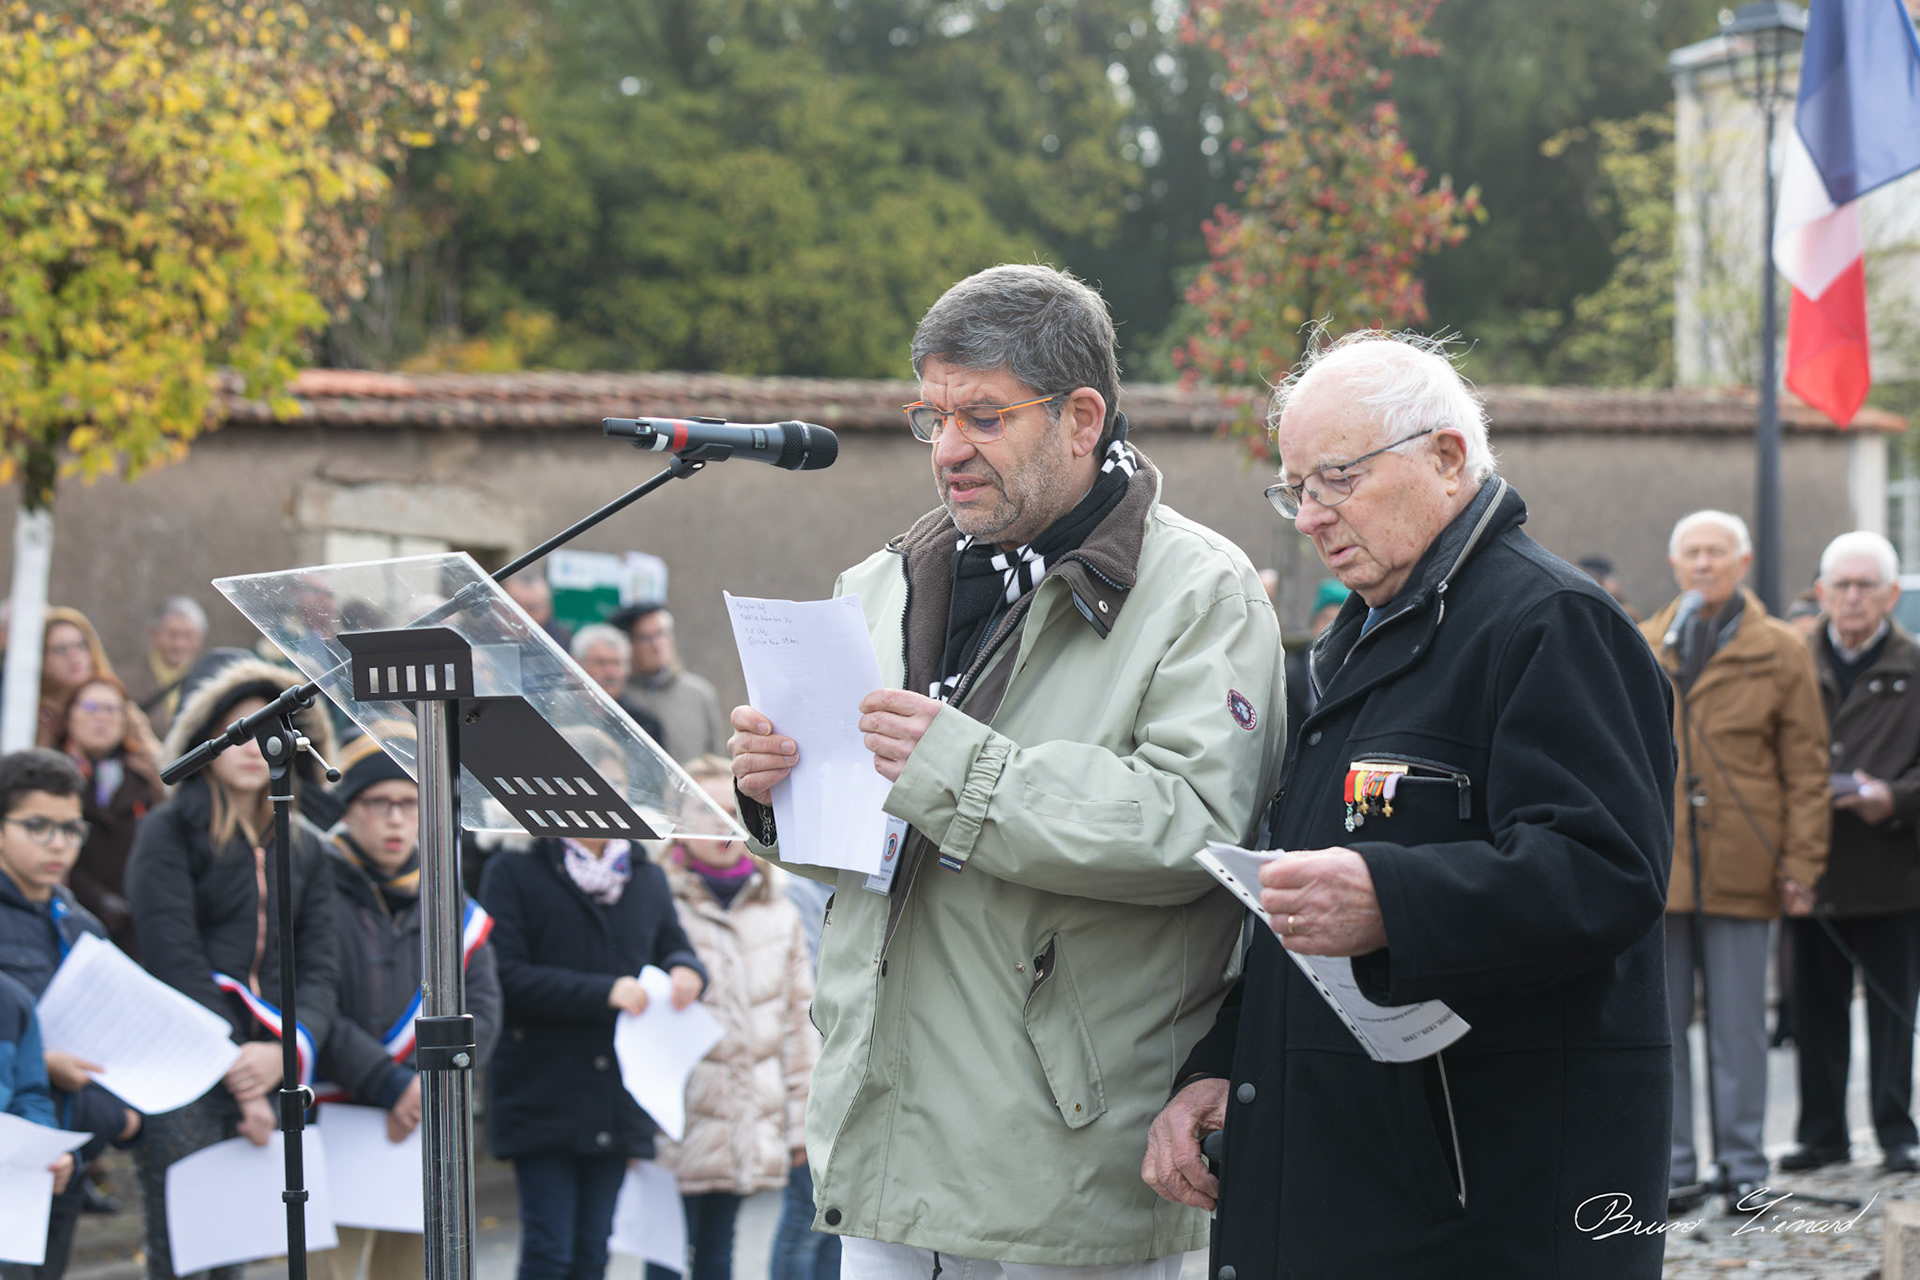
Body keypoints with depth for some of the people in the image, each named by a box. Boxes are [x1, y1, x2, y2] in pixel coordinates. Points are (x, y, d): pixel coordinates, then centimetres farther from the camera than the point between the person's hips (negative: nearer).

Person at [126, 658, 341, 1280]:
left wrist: (290, 1047, -13)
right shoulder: (169, 833, 0)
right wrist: (236, 1070, -13)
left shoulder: (306, 850, 16)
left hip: (264, 1073, 5)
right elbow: (174, 960, -8)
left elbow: (318, 967, 8)